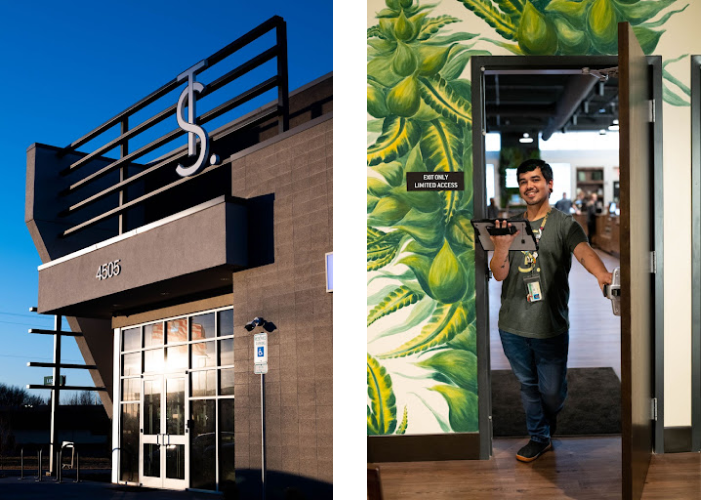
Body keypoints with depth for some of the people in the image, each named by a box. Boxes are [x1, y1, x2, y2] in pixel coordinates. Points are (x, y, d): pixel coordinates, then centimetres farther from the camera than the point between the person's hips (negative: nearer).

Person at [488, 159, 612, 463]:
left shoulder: (564, 224, -3)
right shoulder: (510, 226, 8)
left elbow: (583, 251, -22)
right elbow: (499, 274, 1)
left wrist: (601, 273, -44)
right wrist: (501, 247, -21)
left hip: (551, 326, -3)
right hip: (513, 325, 3)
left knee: (552, 391, 7)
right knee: (528, 384, 15)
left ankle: (547, 423, 39)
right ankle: (539, 437, 33)